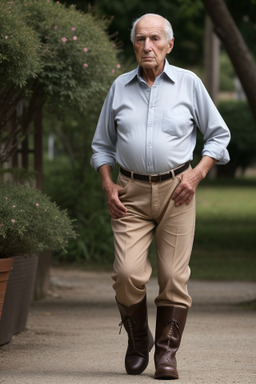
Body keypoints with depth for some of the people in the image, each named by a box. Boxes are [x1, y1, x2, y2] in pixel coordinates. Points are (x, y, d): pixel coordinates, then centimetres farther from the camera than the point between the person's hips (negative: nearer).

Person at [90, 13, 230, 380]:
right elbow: (102, 144, 17)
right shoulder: (120, 87, 8)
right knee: (127, 273, -12)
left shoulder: (189, 83, 3)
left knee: (173, 276, -6)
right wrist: (108, 185, 3)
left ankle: (166, 351, 7)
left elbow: (219, 135, 9)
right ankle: (138, 340, 12)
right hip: (131, 193, 1)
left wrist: (197, 174, -5)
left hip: (176, 190, -1)